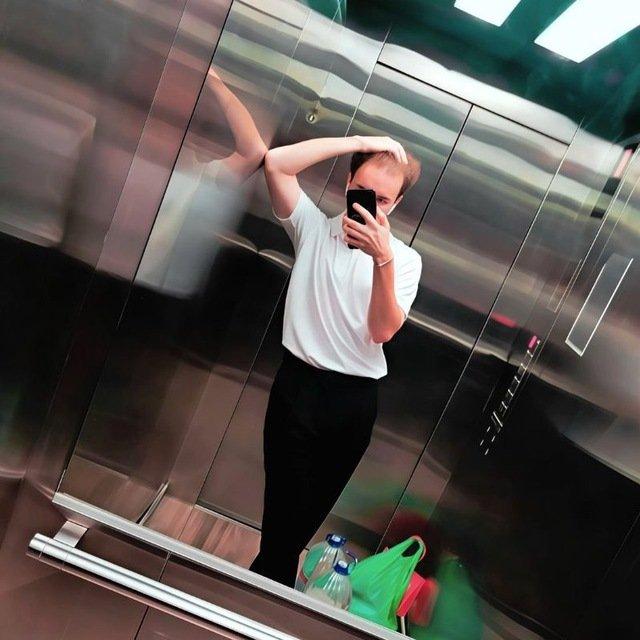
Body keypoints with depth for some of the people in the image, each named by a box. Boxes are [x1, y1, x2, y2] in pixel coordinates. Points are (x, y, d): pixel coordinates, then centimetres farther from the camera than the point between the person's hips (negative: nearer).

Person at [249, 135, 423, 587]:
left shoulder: (406, 259, 0)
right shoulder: (313, 226, 0)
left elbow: (382, 331, -13)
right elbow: (276, 163, -14)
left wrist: (383, 260, -26)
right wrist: (359, 142, -15)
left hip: (356, 398, 2)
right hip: (300, 383, -2)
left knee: (313, 506, 18)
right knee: (286, 502, 2)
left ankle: (270, 577, 42)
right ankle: (273, 583, 28)